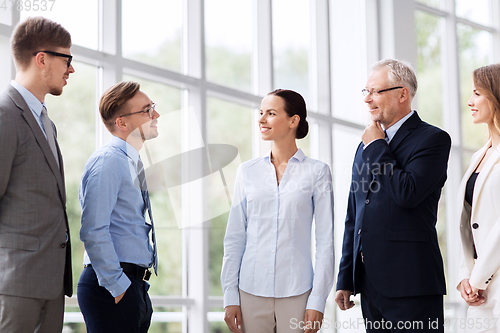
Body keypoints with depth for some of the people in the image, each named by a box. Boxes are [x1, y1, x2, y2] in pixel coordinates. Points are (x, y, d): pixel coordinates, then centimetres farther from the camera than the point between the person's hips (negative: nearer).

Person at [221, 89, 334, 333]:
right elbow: (234, 237, 9)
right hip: (252, 292, 2)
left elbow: (325, 241, -1)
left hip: (296, 294, -2)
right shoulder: (248, 171, 8)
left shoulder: (316, 171, 0)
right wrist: (230, 296, 3)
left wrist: (317, 301, -7)